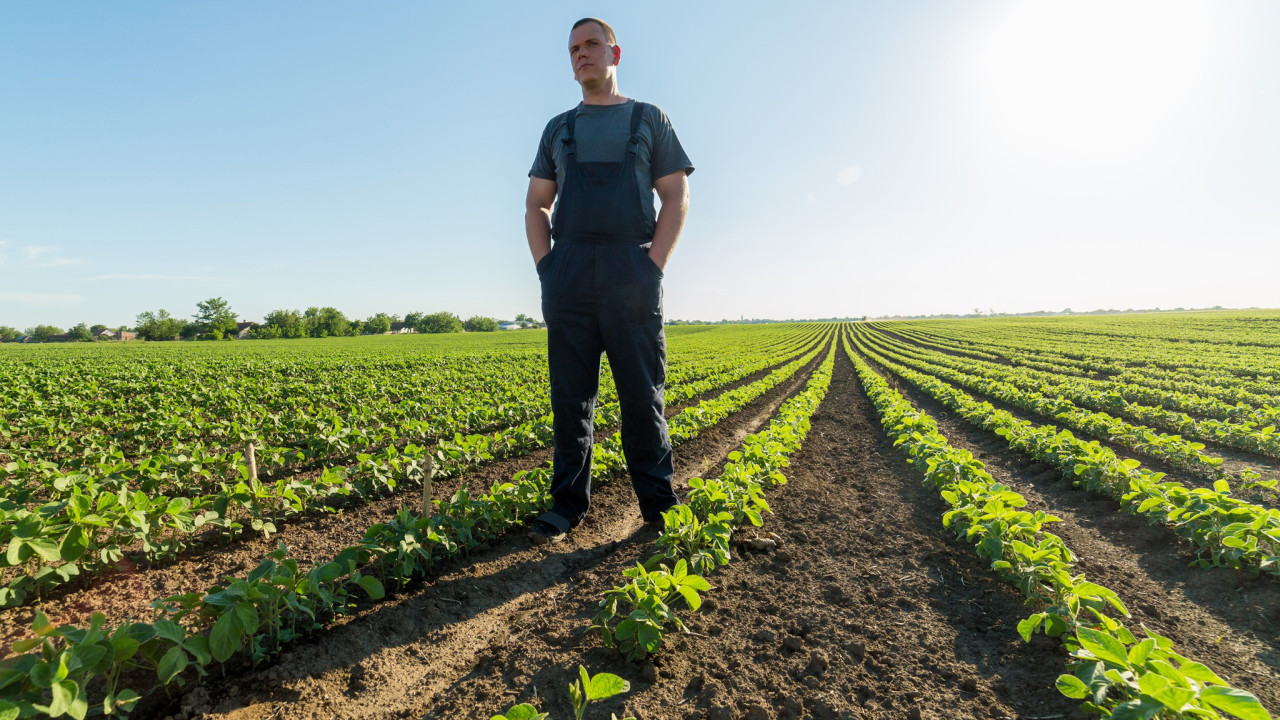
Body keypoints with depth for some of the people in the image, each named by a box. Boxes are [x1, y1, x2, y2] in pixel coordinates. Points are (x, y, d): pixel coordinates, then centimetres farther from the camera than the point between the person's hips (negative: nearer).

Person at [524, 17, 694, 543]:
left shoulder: (650, 119, 16)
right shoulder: (558, 129, 23)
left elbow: (677, 196, 7)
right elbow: (535, 205, 19)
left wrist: (654, 265, -7)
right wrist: (546, 267, 2)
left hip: (631, 275, -2)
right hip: (568, 277, 3)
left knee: (642, 394, -2)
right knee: (570, 396, 2)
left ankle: (660, 506, 9)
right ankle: (567, 503, 12)